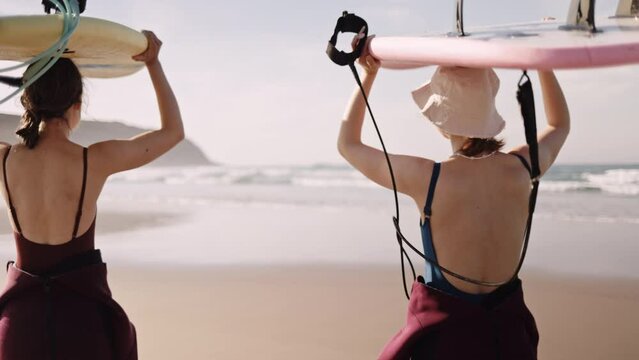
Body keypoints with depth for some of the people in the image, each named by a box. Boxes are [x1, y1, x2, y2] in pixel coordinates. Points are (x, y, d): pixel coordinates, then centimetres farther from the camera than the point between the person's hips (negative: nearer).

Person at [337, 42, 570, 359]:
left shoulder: (426, 178, -22)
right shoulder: (523, 167, -12)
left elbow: (348, 144, -3)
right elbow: (560, 125, 14)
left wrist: (368, 74, 4)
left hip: (445, 329, -3)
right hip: (508, 330, 4)